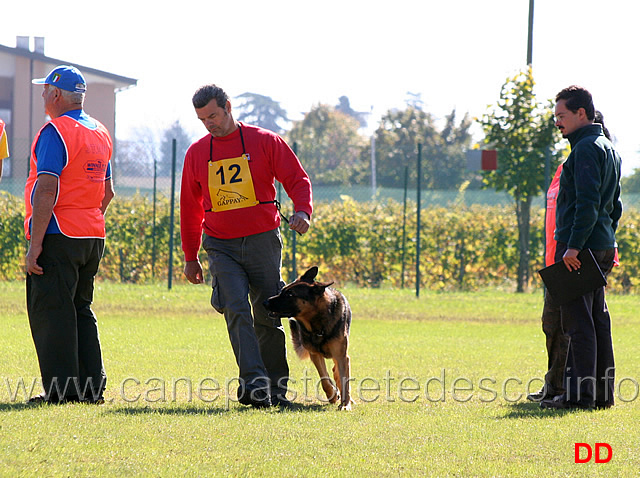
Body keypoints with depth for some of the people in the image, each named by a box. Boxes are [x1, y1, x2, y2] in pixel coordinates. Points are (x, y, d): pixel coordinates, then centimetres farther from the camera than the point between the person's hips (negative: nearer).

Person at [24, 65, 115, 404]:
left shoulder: (55, 131, -12)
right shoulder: (100, 133, 15)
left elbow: (46, 191, -18)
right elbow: (107, 192, 22)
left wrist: (35, 245, -19)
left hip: (58, 236, -8)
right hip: (93, 236, 8)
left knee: (50, 312, -5)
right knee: (81, 310, 14)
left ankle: (61, 388, -8)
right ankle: (91, 386, 11)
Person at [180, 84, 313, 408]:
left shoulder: (264, 142, 1)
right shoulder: (196, 153, 10)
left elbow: (296, 179, 2)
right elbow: (190, 207, 19)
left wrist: (302, 211, -19)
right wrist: (190, 257, 19)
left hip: (263, 242, -1)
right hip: (221, 247, 1)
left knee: (267, 319, 4)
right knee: (236, 310, -18)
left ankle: (275, 390, 15)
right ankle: (254, 385, -27)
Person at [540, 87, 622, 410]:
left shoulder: (586, 149, -12)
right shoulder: (608, 149, 19)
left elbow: (588, 202, -21)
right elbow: (614, 206, 23)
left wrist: (574, 246, -23)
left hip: (579, 247, -10)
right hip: (602, 245, 10)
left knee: (577, 321, -9)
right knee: (597, 318, 11)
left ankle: (579, 393, -11)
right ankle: (602, 392, 13)